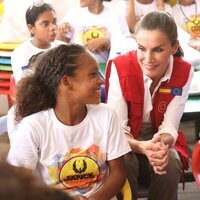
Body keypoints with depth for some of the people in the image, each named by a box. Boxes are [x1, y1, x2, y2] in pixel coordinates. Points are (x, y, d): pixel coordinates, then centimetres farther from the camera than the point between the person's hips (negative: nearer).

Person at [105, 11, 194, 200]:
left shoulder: (184, 72, -16)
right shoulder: (120, 67, -23)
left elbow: (169, 126, -14)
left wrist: (162, 143, -39)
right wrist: (142, 147, -43)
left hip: (160, 139, 2)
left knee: (169, 165, -29)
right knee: (124, 163, -33)